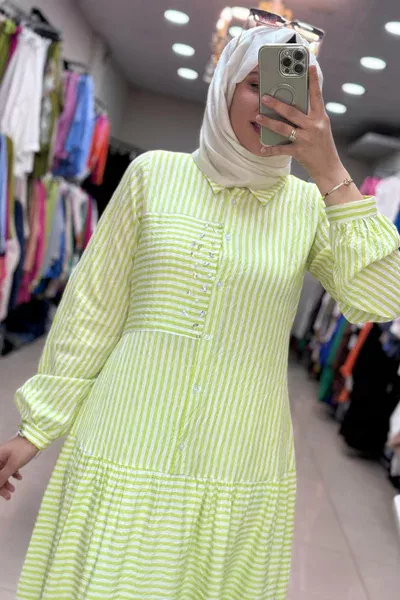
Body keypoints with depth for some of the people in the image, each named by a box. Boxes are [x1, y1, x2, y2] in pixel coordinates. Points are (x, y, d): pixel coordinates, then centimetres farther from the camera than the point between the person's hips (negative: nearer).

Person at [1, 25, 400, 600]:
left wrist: (331, 172, -15)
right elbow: (93, 305, 1)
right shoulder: (155, 174, -1)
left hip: (242, 467, 2)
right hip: (128, 452, -1)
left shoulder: (310, 204, 2)